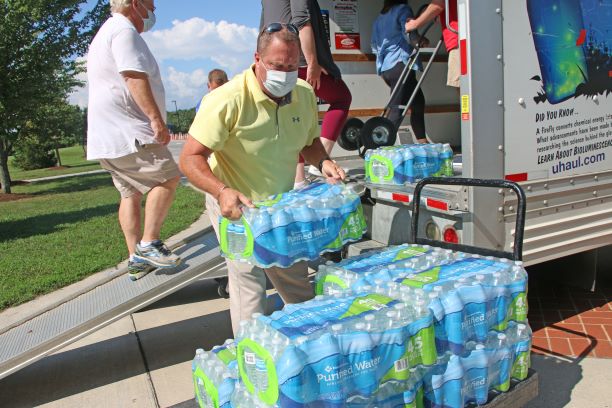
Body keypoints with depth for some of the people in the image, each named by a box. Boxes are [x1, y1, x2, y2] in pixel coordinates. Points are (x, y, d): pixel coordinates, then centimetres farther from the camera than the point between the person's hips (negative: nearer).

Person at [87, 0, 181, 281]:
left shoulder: (108, 32, 27)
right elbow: (135, 77, -22)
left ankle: (136, 259, 13)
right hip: (126, 132, -11)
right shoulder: (124, 30, -8)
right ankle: (148, 244, -7)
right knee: (167, 178, -9)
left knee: (131, 193, 10)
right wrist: (156, 118, -27)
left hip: (109, 137, 11)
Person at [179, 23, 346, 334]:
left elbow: (309, 141, 9)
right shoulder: (228, 100, -27)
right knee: (249, 283, -9)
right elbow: (191, 157, -27)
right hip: (235, 205, -5)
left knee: (298, 281, 15)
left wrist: (322, 162, -13)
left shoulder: (304, 94, -7)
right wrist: (222, 191, -43)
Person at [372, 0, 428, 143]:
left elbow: (374, 46, 25)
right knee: (398, 108, -13)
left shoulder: (379, 19, 25)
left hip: (384, 68, 8)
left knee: (417, 101, 14)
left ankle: (422, 141, 14)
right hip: (400, 64, -8)